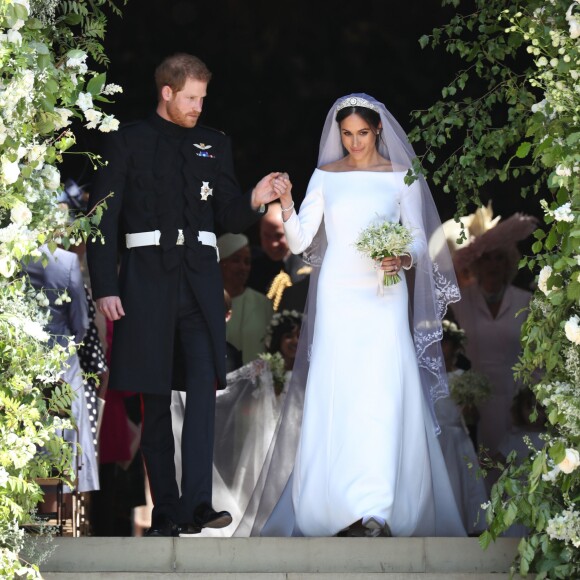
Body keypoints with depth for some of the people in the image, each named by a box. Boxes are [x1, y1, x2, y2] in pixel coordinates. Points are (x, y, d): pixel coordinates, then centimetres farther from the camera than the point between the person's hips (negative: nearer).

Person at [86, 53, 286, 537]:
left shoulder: (215, 145, 14)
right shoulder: (129, 142, 4)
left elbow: (227, 217, 14)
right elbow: (102, 219, 1)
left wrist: (254, 201, -8)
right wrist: (105, 287, -7)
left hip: (200, 280, 2)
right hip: (146, 279, -1)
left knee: (204, 388, -16)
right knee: (155, 401, 4)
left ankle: (197, 505, -22)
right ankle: (165, 511, 9)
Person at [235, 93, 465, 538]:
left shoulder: (401, 177, 5)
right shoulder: (325, 176, 7)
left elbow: (420, 239, 6)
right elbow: (300, 242, 2)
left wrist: (406, 259, -15)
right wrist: (286, 208, -15)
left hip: (385, 295, -1)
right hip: (338, 295, 1)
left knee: (385, 393, -10)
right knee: (337, 396, -6)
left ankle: (380, 509, -8)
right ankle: (343, 506, -5)